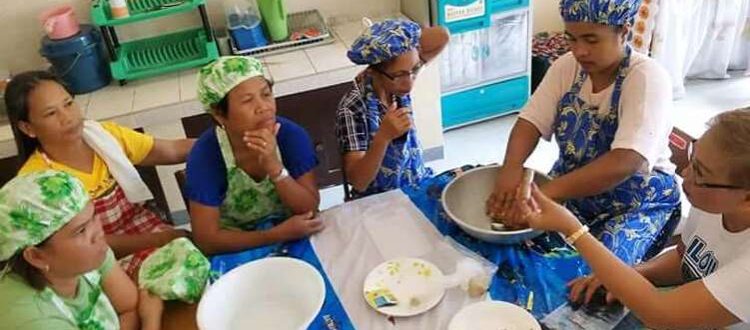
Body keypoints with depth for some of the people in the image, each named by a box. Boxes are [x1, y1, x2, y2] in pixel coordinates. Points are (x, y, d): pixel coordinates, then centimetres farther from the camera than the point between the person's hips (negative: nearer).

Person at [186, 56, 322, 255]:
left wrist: (274, 167, -30)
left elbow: (310, 209, -15)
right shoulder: (205, 155, -20)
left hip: (296, 240, 3)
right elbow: (207, 240, -19)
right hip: (237, 250, -2)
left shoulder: (292, 135, -15)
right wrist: (277, 234, -28)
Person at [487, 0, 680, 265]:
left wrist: (546, 193, -43)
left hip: (639, 200, -4)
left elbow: (625, 162, -35)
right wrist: (511, 168, -32)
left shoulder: (647, 78, -23)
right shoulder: (567, 66, -6)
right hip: (572, 185, 5)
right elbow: (531, 122, -10)